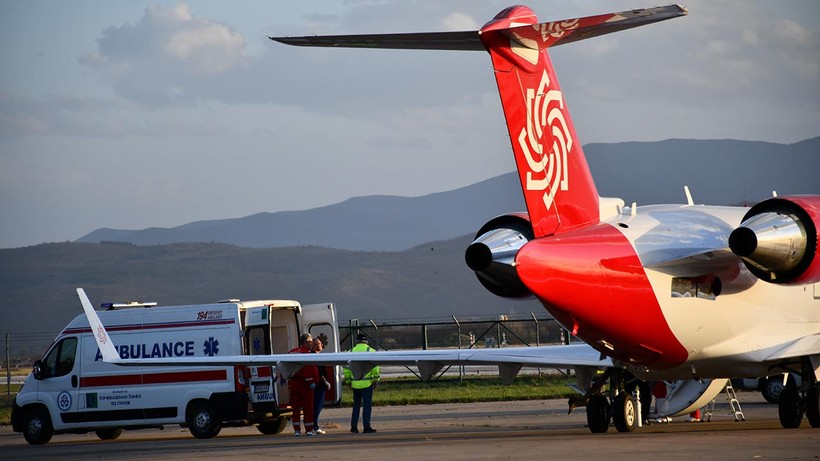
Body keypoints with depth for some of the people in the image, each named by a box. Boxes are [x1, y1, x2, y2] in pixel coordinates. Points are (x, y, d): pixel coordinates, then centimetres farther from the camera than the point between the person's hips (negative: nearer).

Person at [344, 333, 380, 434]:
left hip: (355, 383, 3)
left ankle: (354, 426, 12)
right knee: (367, 405, 1)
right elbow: (375, 367, -10)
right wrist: (376, 379, -3)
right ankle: (367, 427, -1)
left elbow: (346, 368, 7)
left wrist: (348, 380, 16)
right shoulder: (370, 351, -3)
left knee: (356, 404, 14)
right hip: (367, 383, -3)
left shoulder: (351, 352, 7)